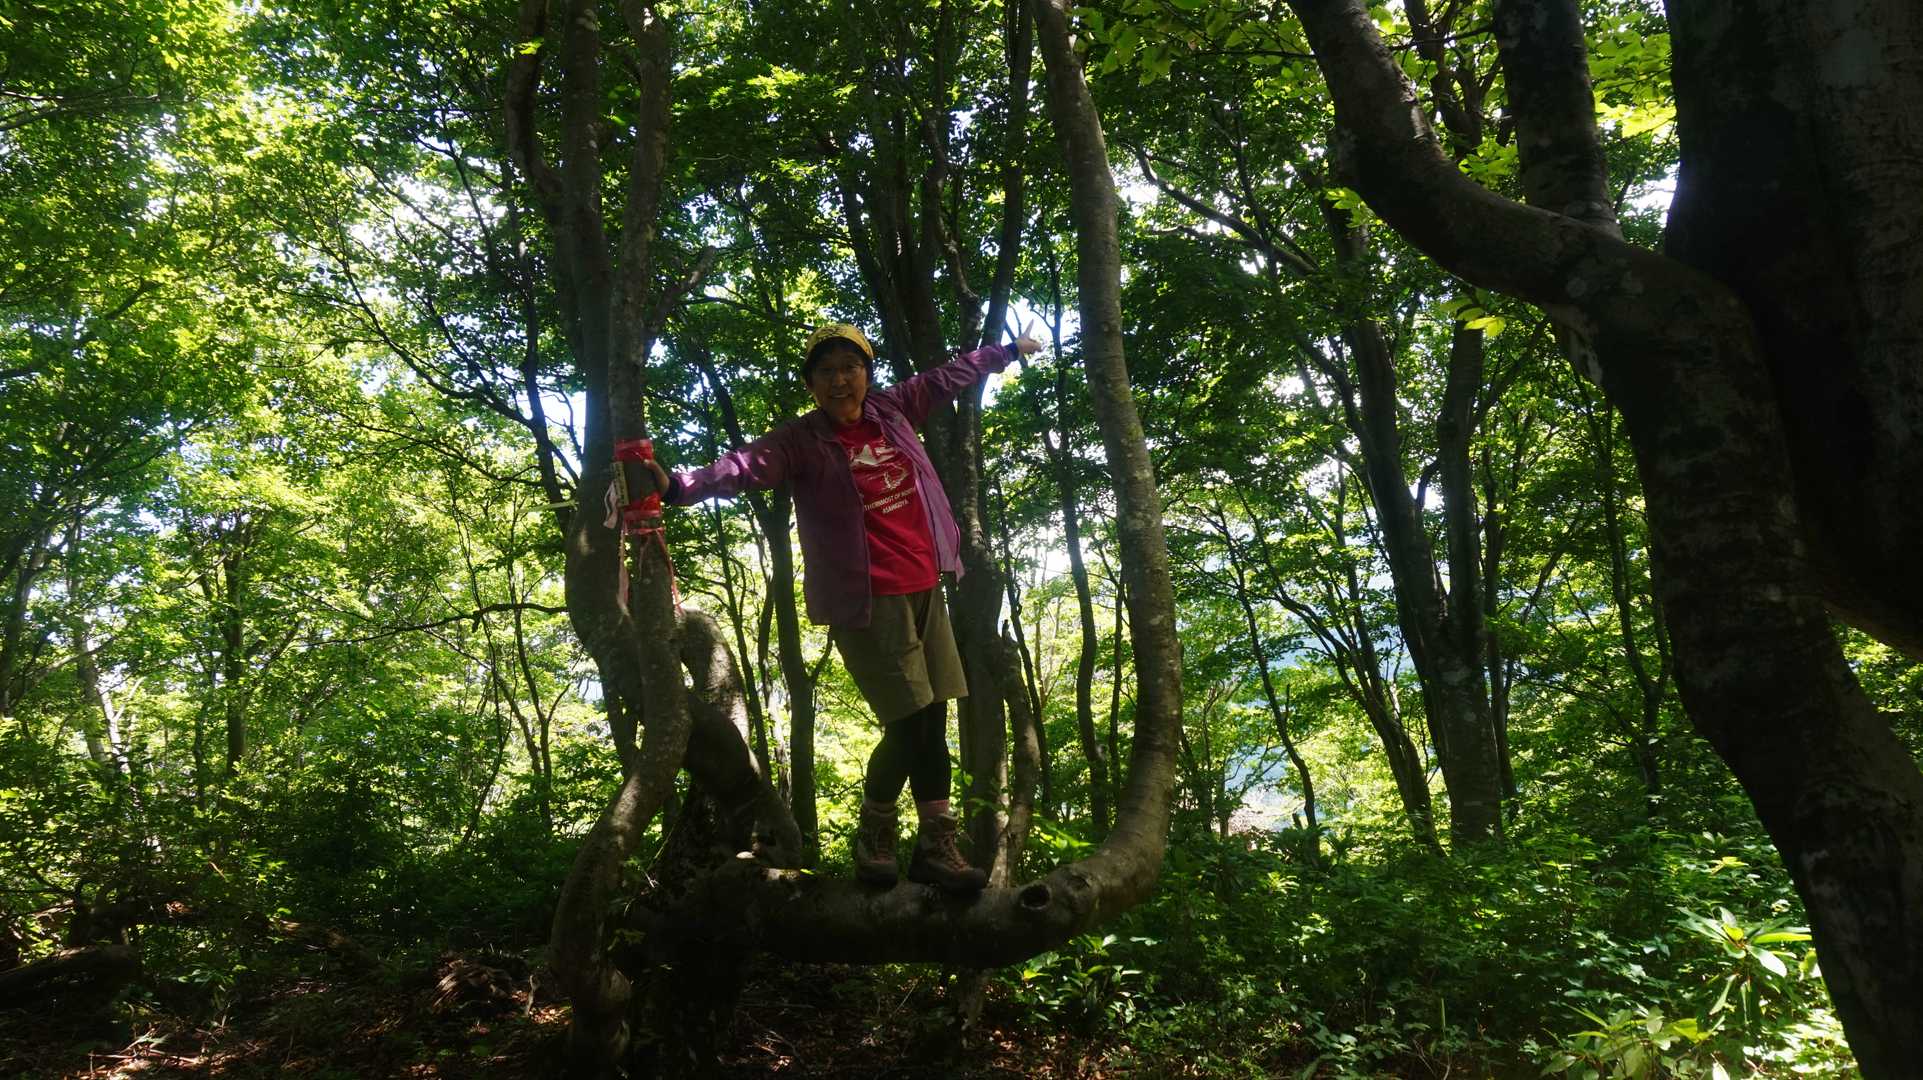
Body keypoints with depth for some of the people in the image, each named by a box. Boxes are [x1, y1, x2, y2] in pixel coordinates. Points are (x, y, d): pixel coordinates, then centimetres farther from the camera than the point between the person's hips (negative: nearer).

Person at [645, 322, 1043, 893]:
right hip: (866, 600, -6)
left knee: (933, 717, 7)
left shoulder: (891, 410, 8)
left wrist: (1008, 351, 37)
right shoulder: (801, 441, -7)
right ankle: (874, 835, 15)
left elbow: (946, 377, 23)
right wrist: (678, 485, -43)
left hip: (924, 588, 6)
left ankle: (936, 845, 19)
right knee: (910, 722, -9)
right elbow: (745, 466, -24)